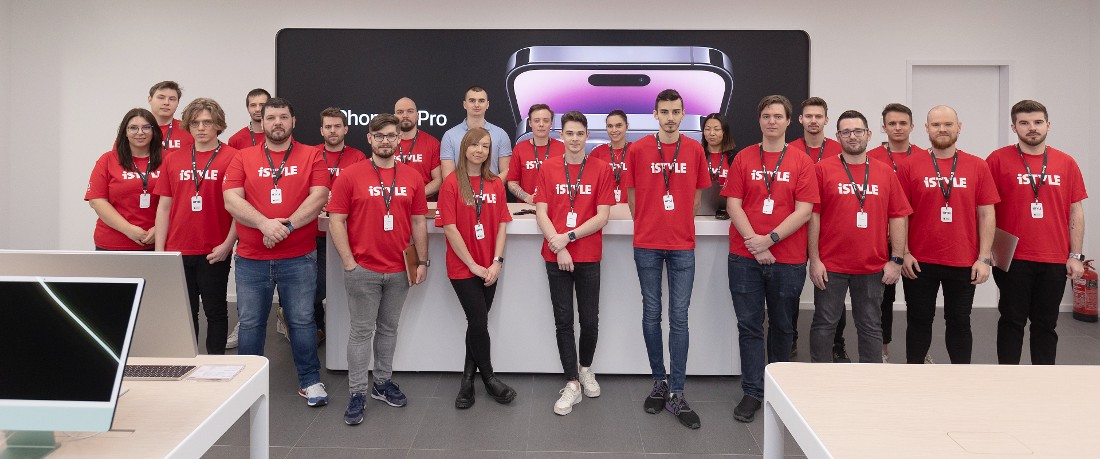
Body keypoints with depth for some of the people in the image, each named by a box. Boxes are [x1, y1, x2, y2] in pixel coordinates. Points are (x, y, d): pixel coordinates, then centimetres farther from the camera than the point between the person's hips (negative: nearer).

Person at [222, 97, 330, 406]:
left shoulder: (311, 156, 3)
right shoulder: (243, 158, 6)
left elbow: (319, 196, -7)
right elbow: (232, 200, -4)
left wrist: (287, 226, -17)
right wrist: (264, 223, -19)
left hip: (298, 258, -1)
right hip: (251, 259, 2)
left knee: (302, 321, 5)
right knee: (250, 323, 11)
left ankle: (310, 382, 18)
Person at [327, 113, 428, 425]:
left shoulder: (412, 177, 4)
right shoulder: (350, 176, -5)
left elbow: (419, 222, 8)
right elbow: (336, 221, -5)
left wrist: (422, 262, 4)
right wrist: (349, 262, -10)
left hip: (399, 270, 3)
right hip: (363, 269, -3)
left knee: (389, 328, 15)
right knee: (362, 331, 3)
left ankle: (383, 383, 29)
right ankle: (357, 394, 12)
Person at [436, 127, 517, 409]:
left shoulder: (496, 184, 5)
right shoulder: (452, 183, -8)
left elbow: (502, 225, 4)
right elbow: (450, 228, -12)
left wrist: (497, 262, -7)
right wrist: (474, 265, -12)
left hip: (489, 268, 4)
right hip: (462, 267, -4)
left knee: (476, 323, 10)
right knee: (479, 322, -3)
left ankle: (468, 380, 24)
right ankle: (489, 378, 17)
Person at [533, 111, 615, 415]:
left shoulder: (601, 169, -1)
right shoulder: (548, 168, 4)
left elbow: (602, 216, -5)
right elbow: (541, 213, -1)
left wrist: (568, 237, -13)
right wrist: (558, 245, -13)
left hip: (588, 257, -1)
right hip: (556, 256, 1)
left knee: (589, 320, 7)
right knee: (563, 321, 3)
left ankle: (585, 368, 33)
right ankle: (572, 384, 13)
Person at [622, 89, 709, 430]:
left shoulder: (695, 150, 4)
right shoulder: (638, 150, 0)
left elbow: (696, 195, 13)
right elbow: (632, 196, 8)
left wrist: (680, 226, 13)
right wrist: (646, 226, 8)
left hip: (683, 246, 1)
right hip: (647, 246, 0)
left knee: (679, 318, 0)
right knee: (652, 315, 7)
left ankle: (677, 395, 6)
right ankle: (659, 383, 22)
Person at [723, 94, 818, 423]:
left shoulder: (801, 161, 2)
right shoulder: (744, 158, 5)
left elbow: (803, 211, -5)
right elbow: (733, 204, -1)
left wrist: (770, 239, -15)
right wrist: (755, 243, -12)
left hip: (788, 259, 0)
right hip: (745, 257, 0)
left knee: (782, 326, 13)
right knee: (749, 326, 3)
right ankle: (752, 393, 11)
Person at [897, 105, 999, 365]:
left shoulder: (978, 167, 2)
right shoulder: (909, 166, -1)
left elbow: (986, 215, 2)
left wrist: (984, 258, -3)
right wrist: (904, 253, -6)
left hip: (964, 263, 1)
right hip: (919, 262, -1)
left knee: (959, 322, 12)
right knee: (919, 320, 10)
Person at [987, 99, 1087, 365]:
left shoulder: (1066, 163, 5)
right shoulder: (998, 160, -3)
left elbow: (1076, 212, 8)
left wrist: (1076, 256, 3)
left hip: (1055, 260, 3)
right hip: (1012, 258, -3)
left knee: (1046, 323, 11)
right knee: (1012, 321, 6)